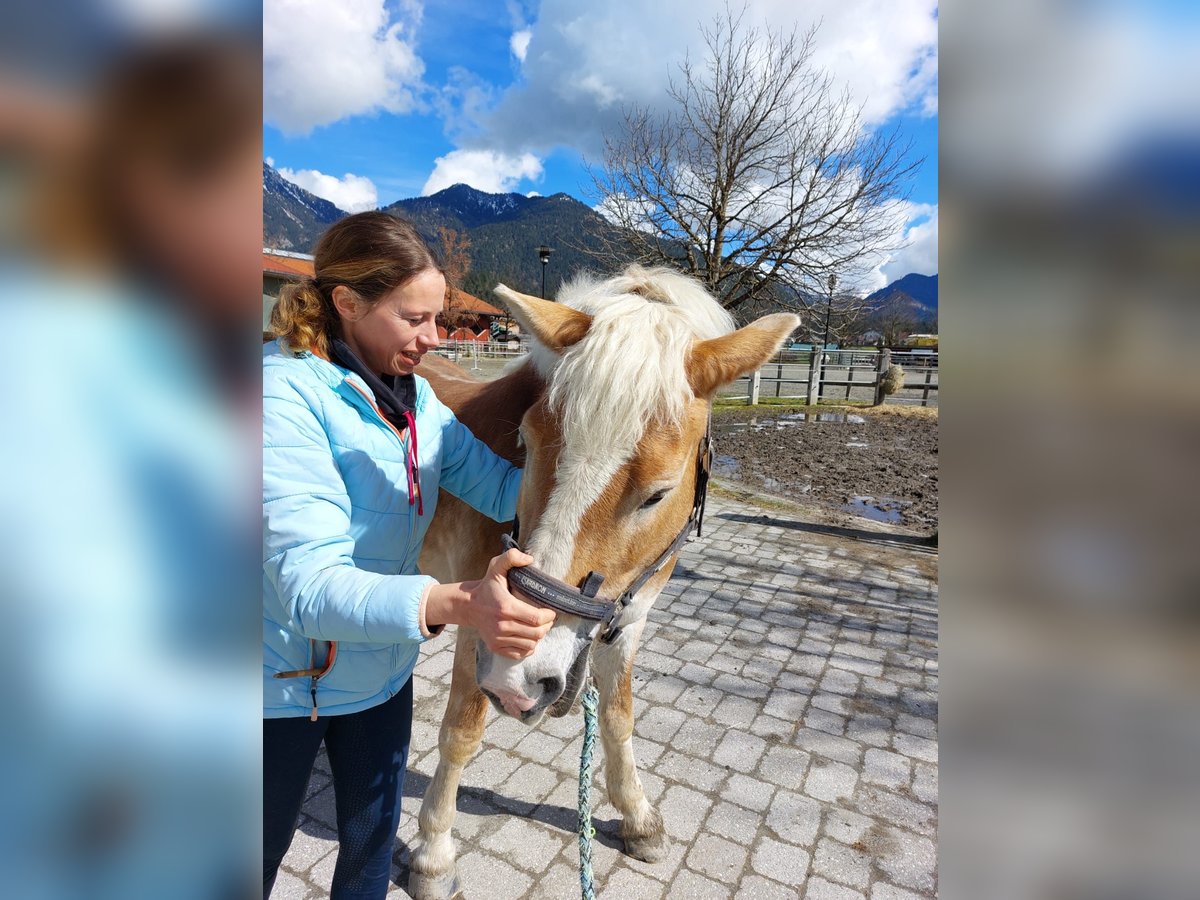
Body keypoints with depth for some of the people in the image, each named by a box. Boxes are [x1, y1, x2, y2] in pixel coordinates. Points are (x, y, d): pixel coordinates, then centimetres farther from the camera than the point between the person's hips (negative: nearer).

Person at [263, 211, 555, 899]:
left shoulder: (416, 396, -5)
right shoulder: (286, 392, -27)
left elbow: (503, 489, -8)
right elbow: (308, 583, -36)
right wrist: (454, 603, -51)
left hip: (383, 668, 5)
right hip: (287, 682, -5)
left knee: (374, 841, 25)